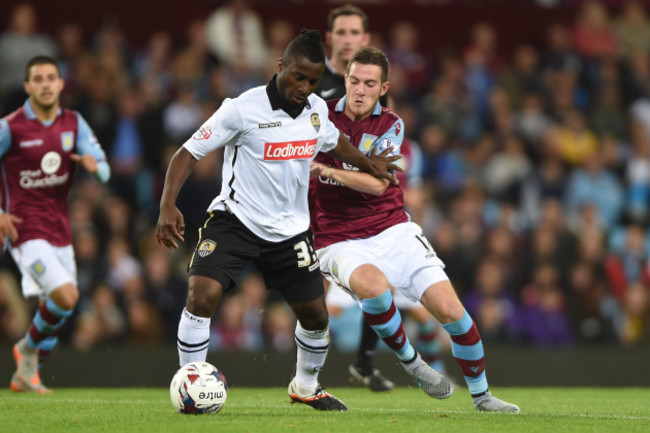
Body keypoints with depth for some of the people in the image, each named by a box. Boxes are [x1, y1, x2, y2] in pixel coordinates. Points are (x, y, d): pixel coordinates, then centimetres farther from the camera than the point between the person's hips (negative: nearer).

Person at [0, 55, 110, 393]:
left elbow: (104, 171, 2)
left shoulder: (73, 123, 5)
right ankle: (28, 347, 8)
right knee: (66, 297, -19)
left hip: (60, 230, 6)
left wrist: (94, 165, -24)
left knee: (59, 309, 9)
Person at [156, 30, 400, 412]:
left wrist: (367, 163, 19)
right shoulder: (243, 109, -18)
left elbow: (332, 141, 26)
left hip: (291, 230, 5)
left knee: (315, 315, 11)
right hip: (235, 219, -5)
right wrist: (168, 206, -26)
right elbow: (189, 153, -15)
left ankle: (307, 386, 39)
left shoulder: (317, 109, 0)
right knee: (202, 295, -25)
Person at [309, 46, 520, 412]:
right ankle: (409, 361, -10)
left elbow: (377, 183, -16)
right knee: (374, 285, -37)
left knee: (451, 309, -9)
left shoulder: (390, 124, 0)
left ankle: (481, 395, 11)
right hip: (339, 242, -2)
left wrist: (326, 170, -28)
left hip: (393, 231, 2)